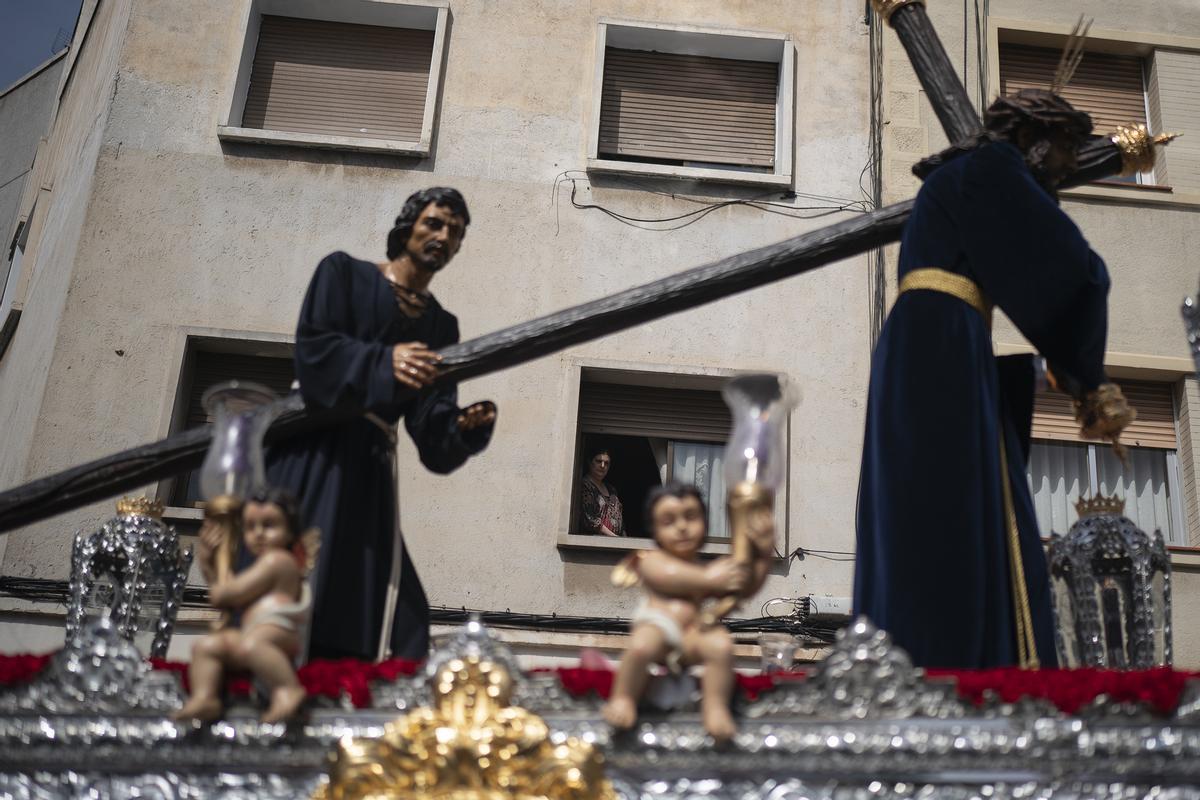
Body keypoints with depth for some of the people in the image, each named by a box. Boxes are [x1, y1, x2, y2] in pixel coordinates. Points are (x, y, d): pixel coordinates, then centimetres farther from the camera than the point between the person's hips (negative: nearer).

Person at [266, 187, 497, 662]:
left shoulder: (441, 326, 19)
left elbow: (431, 427, 8)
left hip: (368, 470, 5)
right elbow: (313, 348, -10)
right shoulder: (343, 273, 8)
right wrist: (384, 361, -26)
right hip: (312, 453, -4)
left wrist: (466, 428, -14)